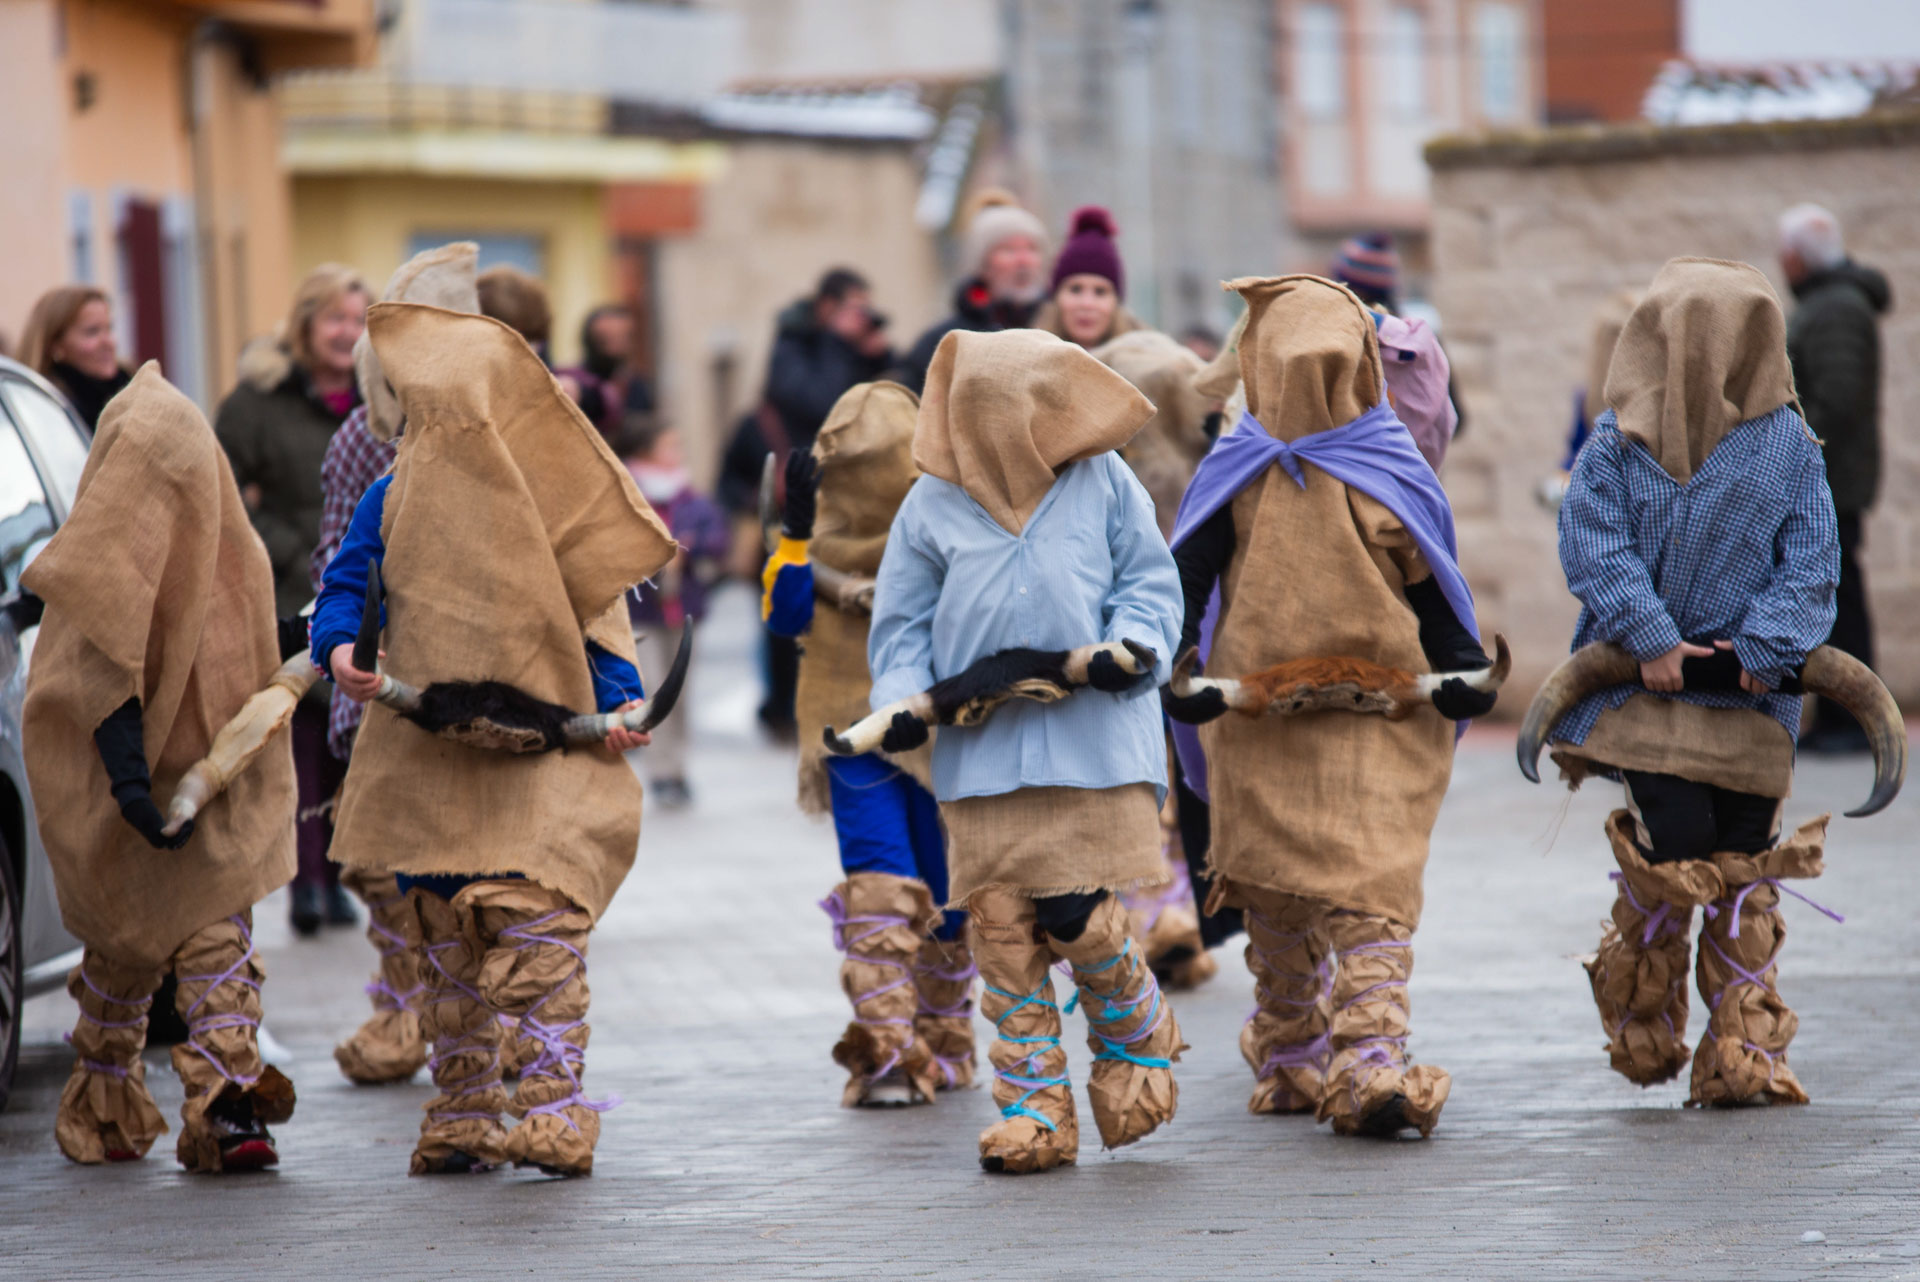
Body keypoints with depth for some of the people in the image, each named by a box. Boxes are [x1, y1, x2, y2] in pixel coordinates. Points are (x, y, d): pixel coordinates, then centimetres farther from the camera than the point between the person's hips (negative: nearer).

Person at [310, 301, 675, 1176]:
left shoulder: (555, 502, -1)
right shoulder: (396, 499, 5)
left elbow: (595, 615, 2)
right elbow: (346, 587, 7)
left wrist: (617, 706, -11)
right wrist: (339, 651, -15)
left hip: (540, 750, -3)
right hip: (429, 758, 3)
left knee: (537, 933, -12)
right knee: (447, 945, 6)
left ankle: (553, 1118, -13)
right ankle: (463, 1116, 12)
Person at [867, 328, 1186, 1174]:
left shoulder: (1103, 484, 3)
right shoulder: (932, 506, 5)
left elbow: (1150, 582, 7)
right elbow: (903, 621, 10)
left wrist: (1133, 647, -13)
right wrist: (903, 697, -8)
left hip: (1089, 745, -2)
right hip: (981, 750, 2)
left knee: (1083, 923, -8)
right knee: (1000, 930, 0)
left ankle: (1140, 1044, 24)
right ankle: (1034, 1106, 10)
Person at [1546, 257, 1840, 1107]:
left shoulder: (1790, 450, 3)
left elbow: (1809, 566, -2)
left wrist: (1763, 647, -14)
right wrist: (1650, 639, -15)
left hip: (1748, 700, 1)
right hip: (1646, 692, -1)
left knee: (1743, 874, 5)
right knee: (1675, 845, -10)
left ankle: (1742, 1057, 16)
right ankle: (1643, 1029, 5)